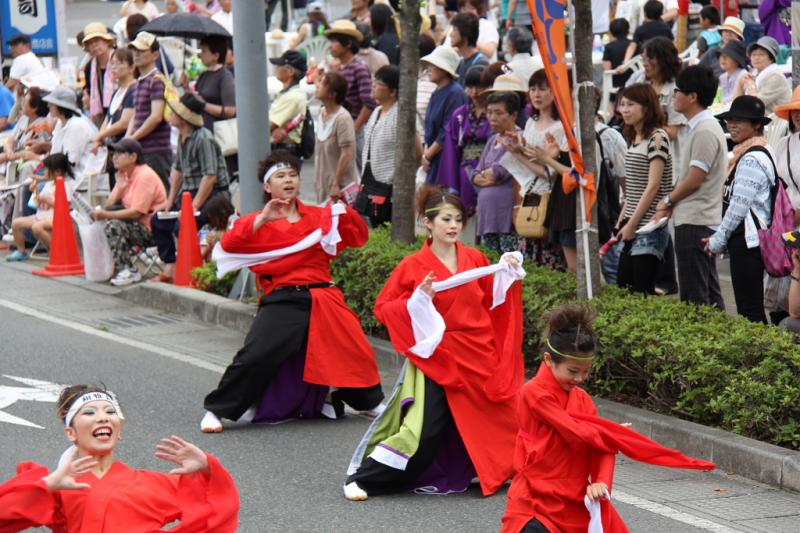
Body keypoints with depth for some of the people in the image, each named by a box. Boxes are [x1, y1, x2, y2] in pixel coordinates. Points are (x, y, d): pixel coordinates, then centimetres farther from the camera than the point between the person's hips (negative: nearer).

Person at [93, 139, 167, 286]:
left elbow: (136, 212, -23)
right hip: (137, 225, 10)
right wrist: (120, 186, -8)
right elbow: (109, 205, 6)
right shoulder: (124, 175, 12)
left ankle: (127, 271, -22)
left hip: (152, 230, -10)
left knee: (114, 225, -26)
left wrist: (106, 214, -24)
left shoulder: (145, 176, -16)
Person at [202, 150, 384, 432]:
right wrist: (262, 219, -18)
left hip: (323, 300, 3)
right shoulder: (259, 221, 6)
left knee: (357, 352, 0)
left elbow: (358, 237, 16)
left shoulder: (321, 216, 16)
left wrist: (346, 210, -2)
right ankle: (215, 411, -3)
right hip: (282, 302, -3)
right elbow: (228, 244, -9)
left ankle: (369, 402, 28)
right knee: (253, 358, -17)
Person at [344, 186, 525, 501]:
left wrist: (507, 274, 3)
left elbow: (493, 302, 16)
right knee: (424, 430, -11)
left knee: (486, 422, 11)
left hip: (478, 357, 4)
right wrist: (418, 299, -18)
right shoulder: (413, 266, -6)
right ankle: (362, 478, -3)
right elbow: (382, 308, -5)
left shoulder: (475, 260, 5)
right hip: (436, 358, -4)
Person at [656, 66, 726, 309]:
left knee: (694, 297, -7)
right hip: (703, 223, 10)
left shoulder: (705, 131, -16)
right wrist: (669, 206, 9)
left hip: (694, 224, -10)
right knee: (709, 293, 13)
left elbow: (694, 180, -18)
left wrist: (668, 200, -2)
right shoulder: (701, 127, 16)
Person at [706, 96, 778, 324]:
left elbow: (740, 204, -18)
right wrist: (720, 237, 17)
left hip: (747, 241, -11)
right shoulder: (746, 154, 17)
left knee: (749, 308, -10)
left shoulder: (752, 158, -15)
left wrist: (719, 239, -10)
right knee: (751, 307, 12)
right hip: (746, 240, 11)